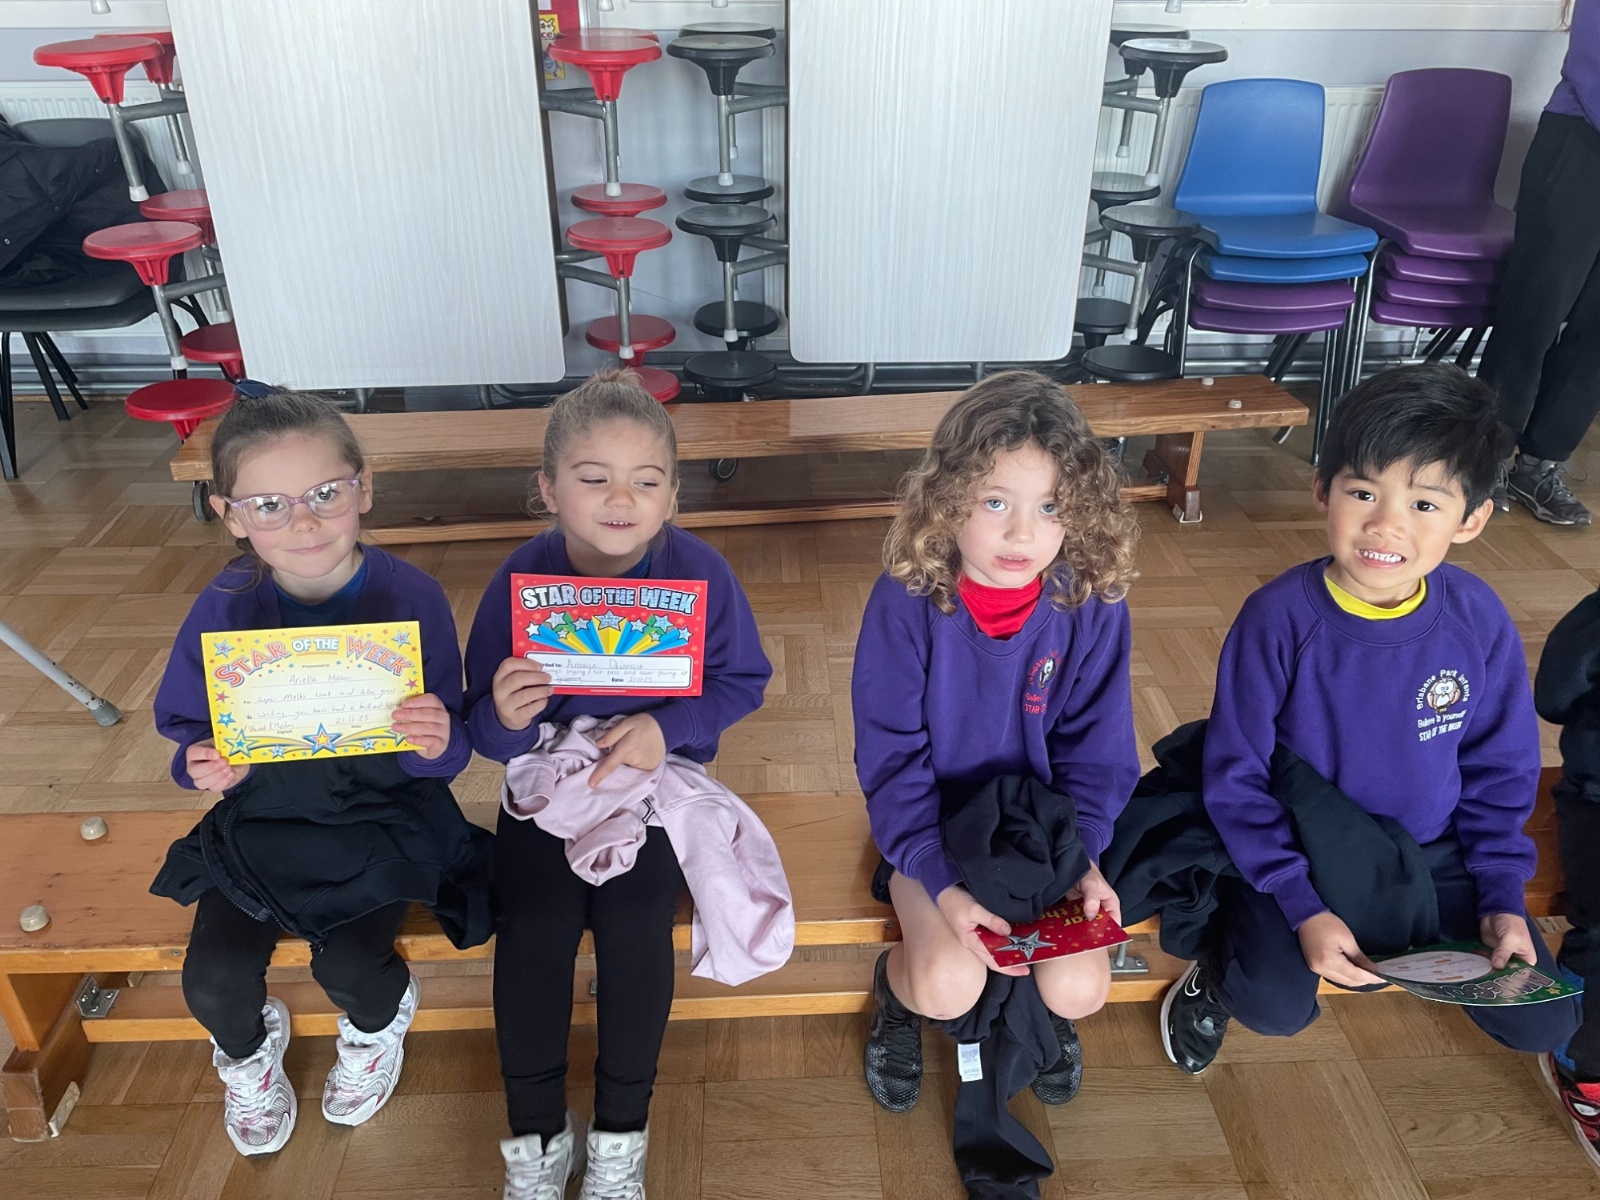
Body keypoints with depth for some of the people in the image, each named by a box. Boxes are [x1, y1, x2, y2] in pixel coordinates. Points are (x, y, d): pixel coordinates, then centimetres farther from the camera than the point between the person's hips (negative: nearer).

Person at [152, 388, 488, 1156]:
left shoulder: (410, 597, -18)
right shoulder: (224, 609, -12)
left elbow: (447, 753, -13)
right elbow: (188, 728, 0)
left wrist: (439, 742, -36)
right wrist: (208, 766, -22)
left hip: (382, 813, -2)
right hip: (264, 815, 3)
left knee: (349, 961, -18)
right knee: (213, 982, -9)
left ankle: (378, 1026, 23)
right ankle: (248, 1050, 32)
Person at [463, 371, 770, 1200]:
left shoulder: (699, 573, -16)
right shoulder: (521, 579, -14)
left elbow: (743, 681, -7)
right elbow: (488, 735, -10)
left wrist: (666, 728, -23)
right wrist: (505, 721, -34)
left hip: (658, 776, -1)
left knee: (634, 924, -21)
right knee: (531, 930, -18)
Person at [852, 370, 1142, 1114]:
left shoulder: (1091, 604, -16)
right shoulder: (906, 600, -22)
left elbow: (1095, 748, -5)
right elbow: (891, 756, -16)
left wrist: (1083, 856, -18)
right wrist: (942, 883, -25)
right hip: (933, 822, -2)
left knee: (1078, 989, -15)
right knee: (949, 987, -21)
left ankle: (1046, 1011, 24)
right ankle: (897, 987, 16)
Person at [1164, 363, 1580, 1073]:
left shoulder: (1479, 622, -13)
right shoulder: (1279, 619, -22)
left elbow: (1500, 771, 3)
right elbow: (1236, 779, -15)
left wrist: (1503, 899, -4)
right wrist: (1302, 906, -20)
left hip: (1431, 852, 4)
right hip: (1297, 848, -3)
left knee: (1542, 1023, -1)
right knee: (1275, 1008, -24)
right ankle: (1220, 975, 11)